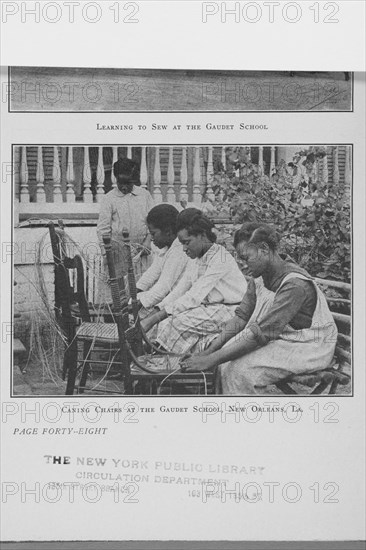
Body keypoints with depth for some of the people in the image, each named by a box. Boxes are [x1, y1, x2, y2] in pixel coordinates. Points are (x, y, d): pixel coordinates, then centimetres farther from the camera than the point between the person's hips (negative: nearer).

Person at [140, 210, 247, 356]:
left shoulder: (220, 259, -20)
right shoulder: (196, 259, 9)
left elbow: (194, 297, -24)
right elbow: (178, 292, 9)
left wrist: (153, 319, -26)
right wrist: (153, 313, -6)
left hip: (229, 310, -8)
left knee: (180, 320, -25)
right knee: (166, 322, -15)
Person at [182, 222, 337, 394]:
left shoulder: (294, 285, -28)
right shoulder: (259, 277, -1)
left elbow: (260, 333, -32)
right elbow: (241, 317, 2)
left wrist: (212, 360, -30)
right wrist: (209, 351, -9)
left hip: (309, 348, -8)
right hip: (277, 337, 8)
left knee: (240, 369, -24)